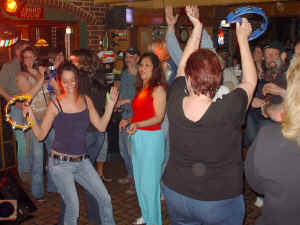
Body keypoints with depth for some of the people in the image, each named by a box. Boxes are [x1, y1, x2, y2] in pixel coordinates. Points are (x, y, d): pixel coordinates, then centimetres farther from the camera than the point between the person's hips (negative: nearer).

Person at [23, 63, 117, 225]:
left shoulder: (86, 100, 2)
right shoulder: (55, 105, -10)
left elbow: (101, 126, 4)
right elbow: (40, 135, -6)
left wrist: (110, 105, -3)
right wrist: (31, 116, -21)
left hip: (82, 161, 5)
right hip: (60, 163, -4)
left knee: (105, 199, 6)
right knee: (73, 207, -8)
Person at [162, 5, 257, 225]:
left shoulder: (175, 103, -18)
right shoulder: (228, 111, -26)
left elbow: (182, 67, 1)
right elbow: (250, 81, -6)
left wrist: (197, 28, 8)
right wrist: (243, 38, 2)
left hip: (176, 194, 3)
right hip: (220, 202, -3)